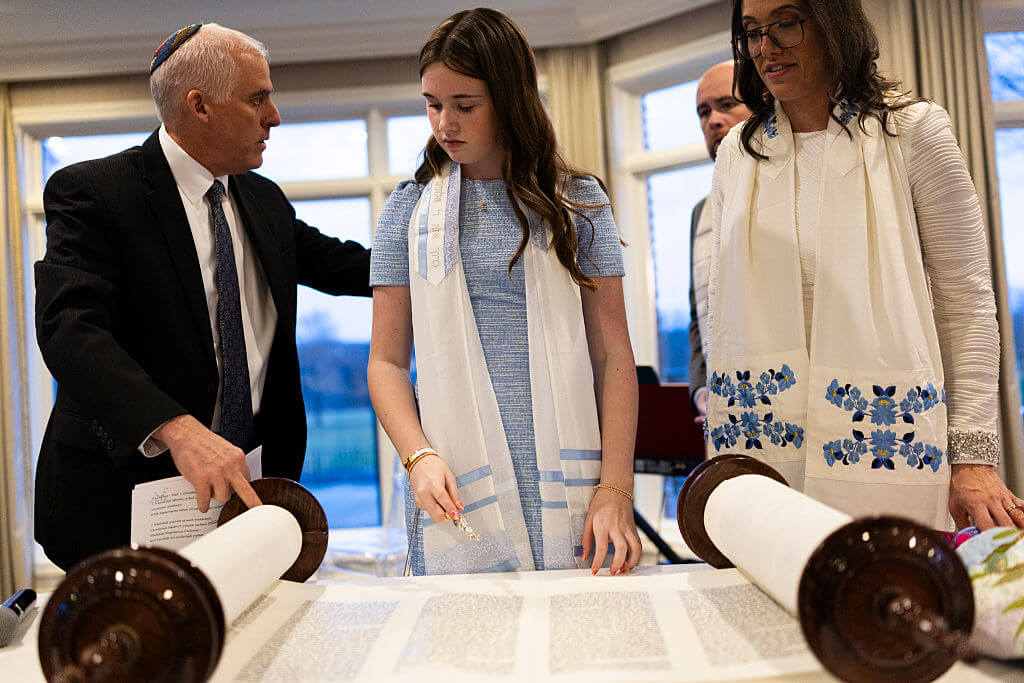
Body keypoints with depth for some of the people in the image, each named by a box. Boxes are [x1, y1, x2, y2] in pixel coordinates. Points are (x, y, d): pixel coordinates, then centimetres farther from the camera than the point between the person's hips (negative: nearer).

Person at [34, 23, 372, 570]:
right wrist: (177, 428, -38)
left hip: (244, 484, 5)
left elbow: (337, 264, 23)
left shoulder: (265, 201, 11)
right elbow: (69, 327, -24)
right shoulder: (91, 193, -10)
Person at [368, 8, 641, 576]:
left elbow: (613, 355, 3)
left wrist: (615, 486, -7)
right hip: (457, 489, 0)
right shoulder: (408, 210, 9)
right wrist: (419, 456, -10)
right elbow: (387, 362, 7)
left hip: (566, 485, 0)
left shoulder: (579, 203, 7)